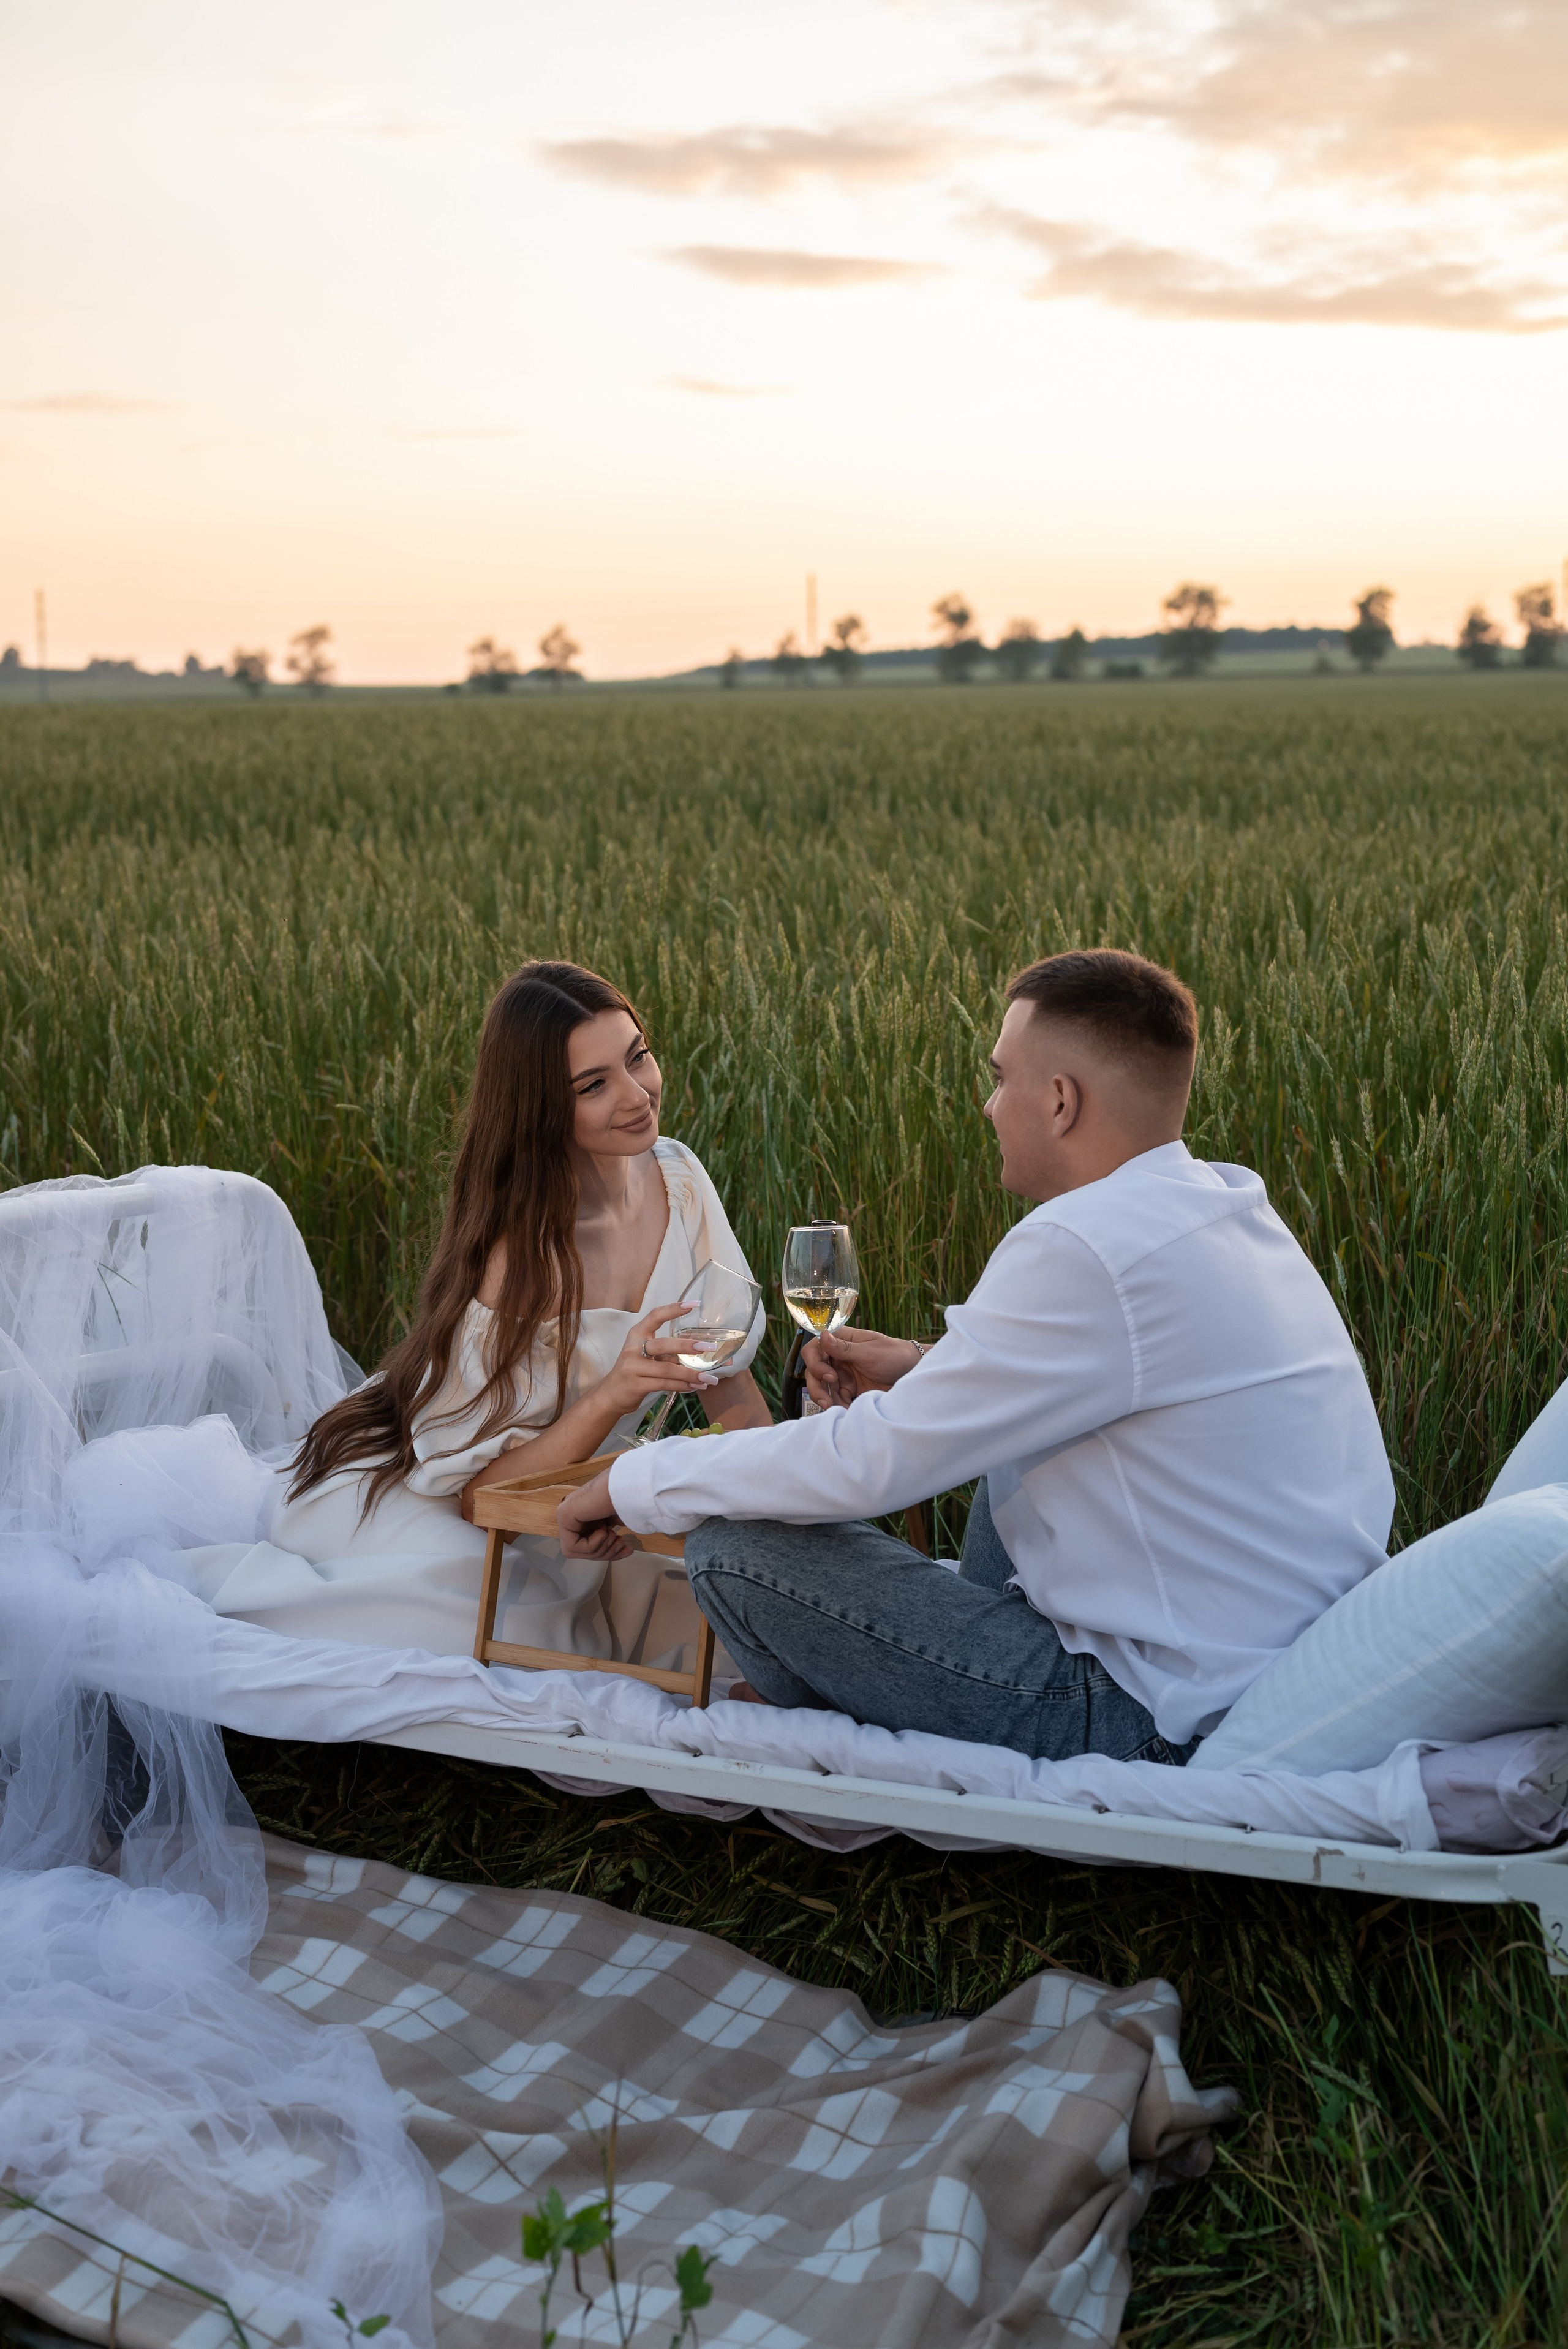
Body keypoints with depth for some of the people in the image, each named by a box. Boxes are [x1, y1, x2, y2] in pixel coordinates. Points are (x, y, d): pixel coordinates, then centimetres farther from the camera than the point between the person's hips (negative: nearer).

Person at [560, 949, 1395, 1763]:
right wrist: (931, 1369, 15)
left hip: (1162, 1723, -10)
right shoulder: (1229, 1204, 5)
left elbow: (865, 1465, -19)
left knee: (735, 1544, -8)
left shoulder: (1086, 1249, -24)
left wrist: (633, 1482, -6)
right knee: (1015, 1417, 30)